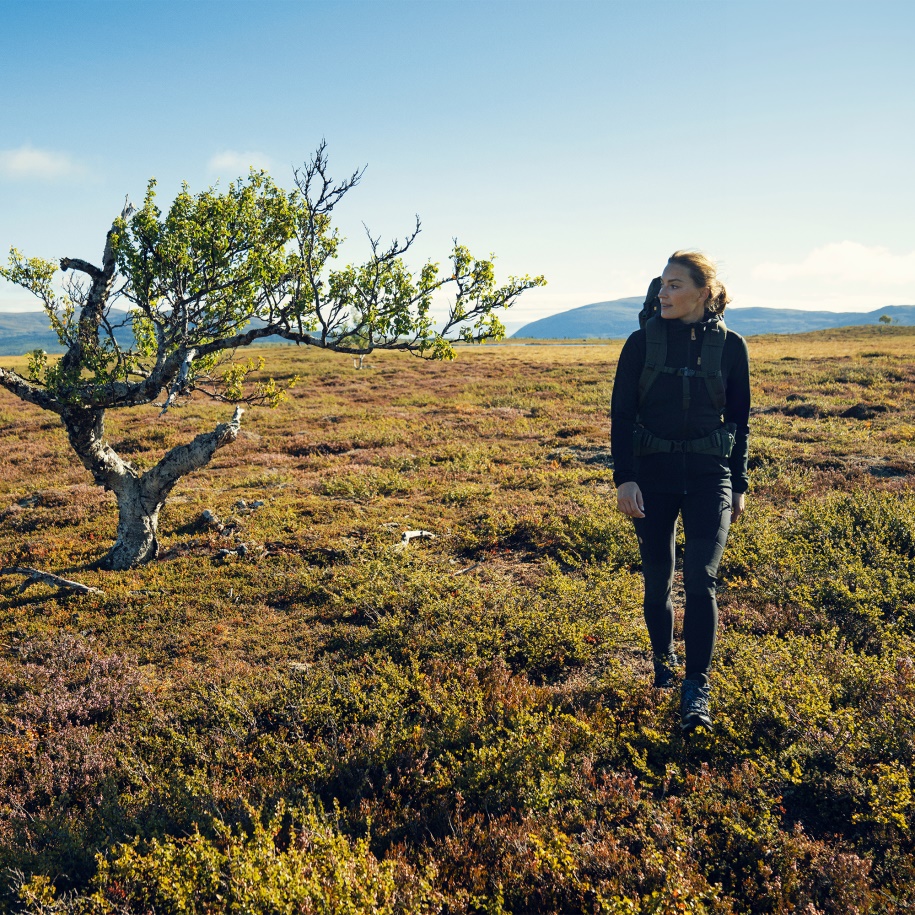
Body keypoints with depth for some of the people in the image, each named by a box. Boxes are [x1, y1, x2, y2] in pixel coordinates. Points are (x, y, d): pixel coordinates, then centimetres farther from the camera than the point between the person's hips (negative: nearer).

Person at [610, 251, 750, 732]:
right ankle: (663, 659, 33)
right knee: (657, 580, 8)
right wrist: (624, 477, -9)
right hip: (652, 474, 1)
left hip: (709, 475, -1)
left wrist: (739, 483, 9)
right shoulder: (642, 342, -1)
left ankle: (696, 688, -1)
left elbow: (739, 418, 9)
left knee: (700, 578, -11)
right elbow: (621, 413, 0)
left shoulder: (730, 346, 0)